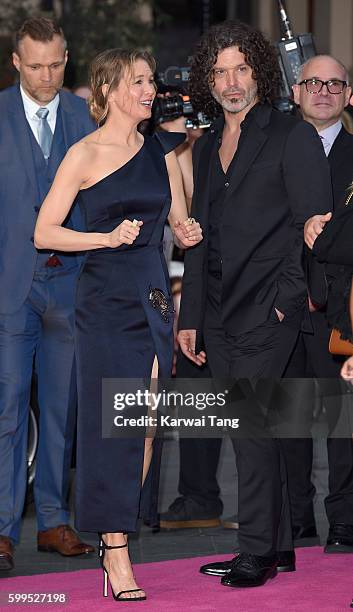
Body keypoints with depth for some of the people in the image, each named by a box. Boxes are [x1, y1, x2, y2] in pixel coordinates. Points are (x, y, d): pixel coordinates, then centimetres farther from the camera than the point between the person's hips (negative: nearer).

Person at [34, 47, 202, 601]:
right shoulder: (84, 156, -4)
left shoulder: (162, 152, 11)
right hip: (106, 300, -5)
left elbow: (179, 221, 20)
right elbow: (44, 232, -6)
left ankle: (119, 536, 13)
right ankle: (116, 554, -4)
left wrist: (189, 234, -3)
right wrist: (109, 237, -17)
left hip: (155, 295, 5)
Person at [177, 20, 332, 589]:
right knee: (249, 430, 8)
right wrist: (191, 318, 15)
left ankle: (258, 551, -6)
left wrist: (285, 298, -13)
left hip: (269, 312, -7)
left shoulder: (294, 136, -2)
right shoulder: (206, 147, 18)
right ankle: (278, 547, 15)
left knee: (253, 426, -11)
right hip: (220, 318, 7)